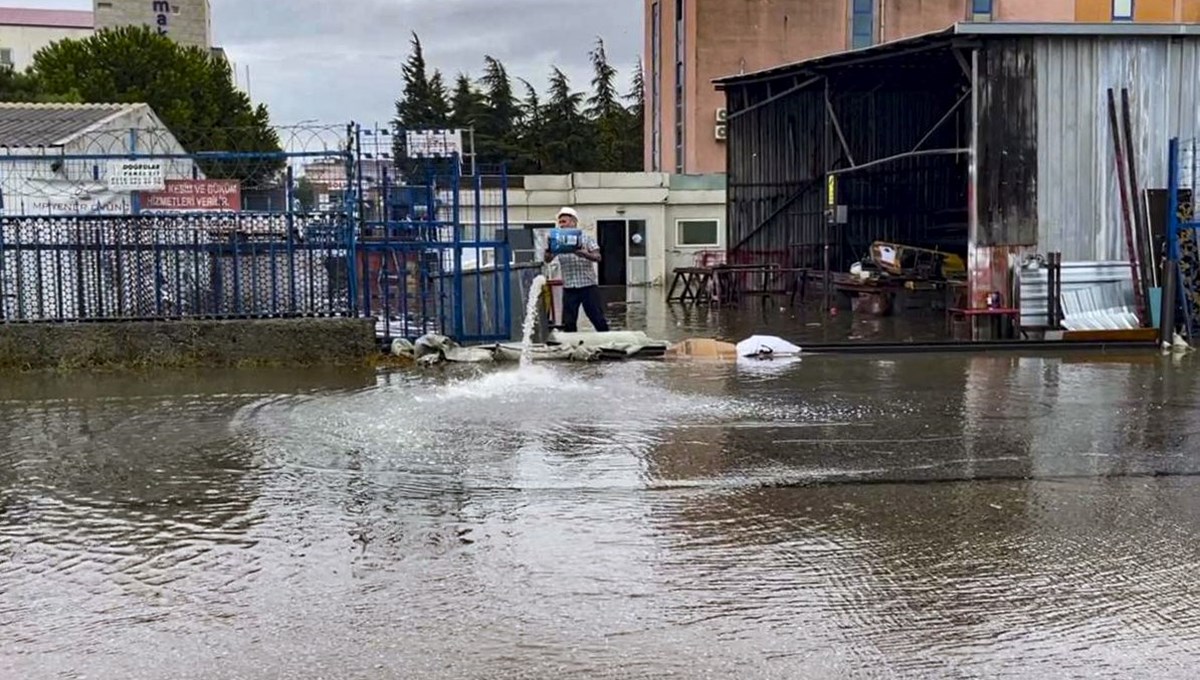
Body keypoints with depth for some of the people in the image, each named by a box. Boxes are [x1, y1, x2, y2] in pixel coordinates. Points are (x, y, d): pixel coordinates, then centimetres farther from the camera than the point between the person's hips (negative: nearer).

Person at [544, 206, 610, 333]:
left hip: (589, 285, -2)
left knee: (598, 320, -1)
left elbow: (597, 257, -9)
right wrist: (548, 250, -24)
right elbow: (548, 259, -2)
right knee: (568, 323, 2)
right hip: (569, 288, 2)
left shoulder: (586, 239, 2)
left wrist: (583, 254, -28)